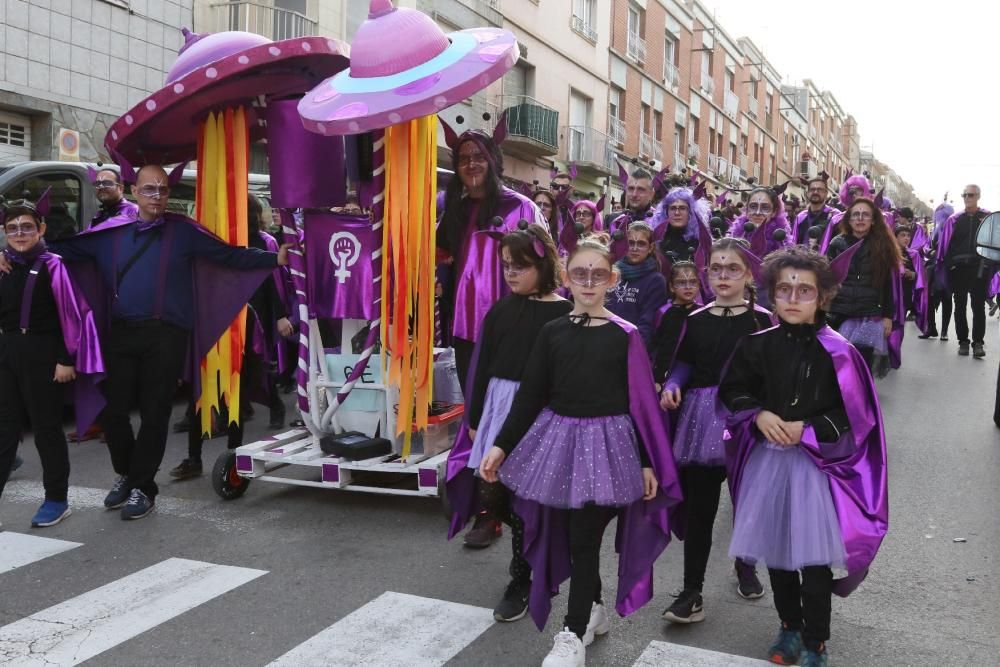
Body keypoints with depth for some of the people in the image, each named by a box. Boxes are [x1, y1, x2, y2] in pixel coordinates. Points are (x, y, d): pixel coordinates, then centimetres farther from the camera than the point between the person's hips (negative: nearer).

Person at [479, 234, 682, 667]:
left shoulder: (625, 336, -5)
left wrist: (648, 462, -3)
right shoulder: (552, 332, 2)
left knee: (584, 539, -1)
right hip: (559, 441, 4)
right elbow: (530, 395, 4)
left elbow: (641, 402, -2)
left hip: (606, 444, -3)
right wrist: (501, 445, 1)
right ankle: (593, 610, 35)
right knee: (569, 535, 13)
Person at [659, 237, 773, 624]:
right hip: (702, 418, 1)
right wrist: (671, 387, -8)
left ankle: (745, 567, 42)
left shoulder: (762, 320, -3)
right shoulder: (695, 321, 4)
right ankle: (692, 591, 10)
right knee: (698, 506, 3)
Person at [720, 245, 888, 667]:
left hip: (816, 463, -3)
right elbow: (732, 393, 9)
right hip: (767, 461, 3)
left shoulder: (836, 353, -10)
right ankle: (790, 626, 35)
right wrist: (759, 415, -9)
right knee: (776, 549, 14)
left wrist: (807, 430, -15)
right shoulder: (758, 346, -1)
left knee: (814, 556, 0)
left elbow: (855, 418, -7)